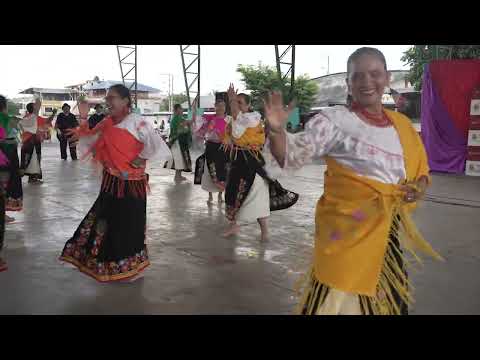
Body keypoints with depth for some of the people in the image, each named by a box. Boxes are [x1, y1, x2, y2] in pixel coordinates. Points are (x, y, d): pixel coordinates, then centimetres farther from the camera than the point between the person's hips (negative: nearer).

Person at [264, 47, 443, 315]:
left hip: (389, 229, 6)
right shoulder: (335, 120, -11)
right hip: (348, 228, -6)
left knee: (392, 298, 20)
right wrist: (277, 130, -37)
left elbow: (420, 170, 17)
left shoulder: (402, 124, 6)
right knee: (340, 299, 1)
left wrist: (421, 186, -4)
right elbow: (293, 155, -18)